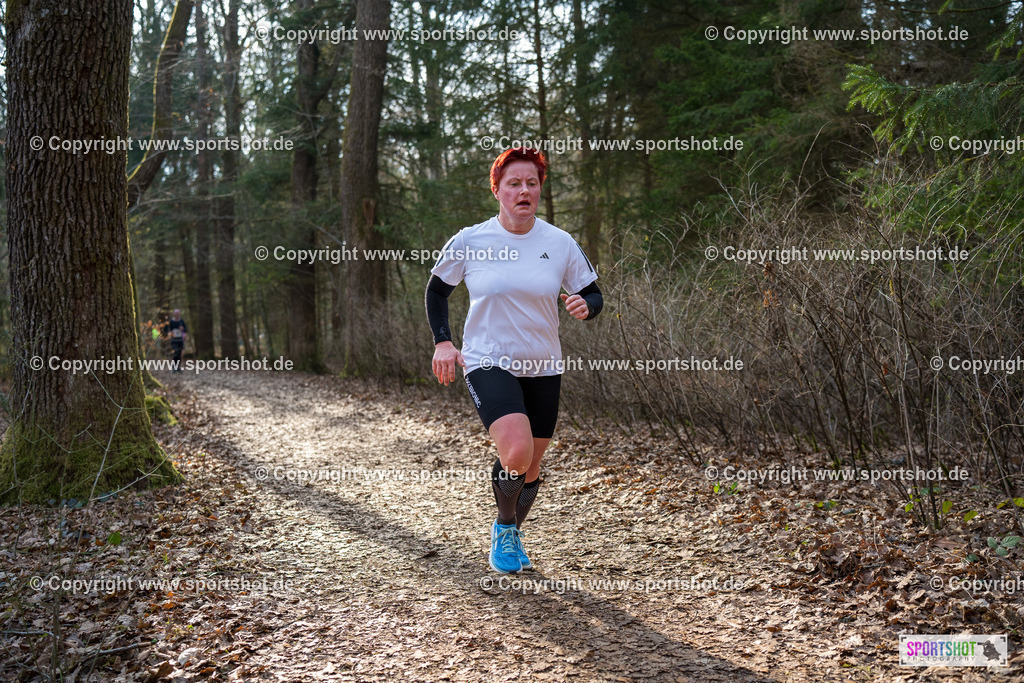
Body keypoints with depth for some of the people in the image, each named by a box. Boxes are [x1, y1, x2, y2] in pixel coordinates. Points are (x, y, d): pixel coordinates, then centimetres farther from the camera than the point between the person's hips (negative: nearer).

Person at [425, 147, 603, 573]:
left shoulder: (560, 243, -1)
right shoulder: (469, 241, -4)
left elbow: (592, 295, 8)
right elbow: (437, 288, 11)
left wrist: (586, 306, -16)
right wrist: (442, 342, 0)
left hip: (542, 369, 3)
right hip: (487, 364, -3)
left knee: (531, 465, 10)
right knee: (516, 451, -24)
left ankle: (512, 532, 40)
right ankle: (502, 526, 6)